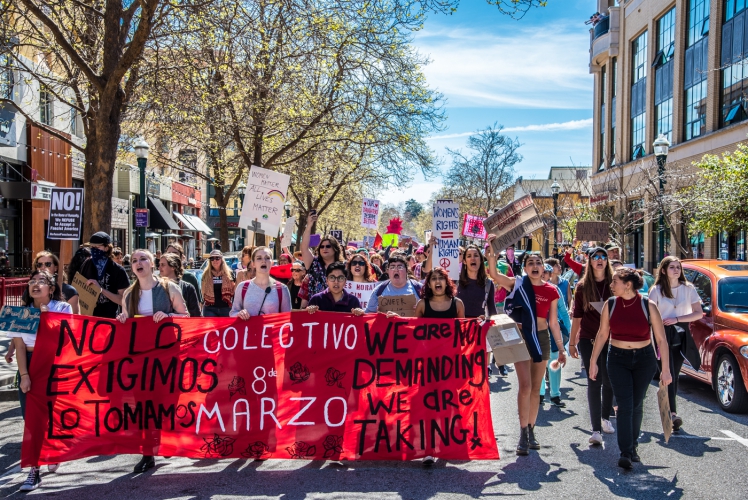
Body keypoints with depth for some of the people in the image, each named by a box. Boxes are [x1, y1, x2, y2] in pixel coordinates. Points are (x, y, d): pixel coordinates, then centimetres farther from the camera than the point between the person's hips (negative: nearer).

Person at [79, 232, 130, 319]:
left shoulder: (119, 271, -11)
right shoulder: (87, 265, 0)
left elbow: (122, 300, -14)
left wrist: (101, 289, -21)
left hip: (108, 318, -3)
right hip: (87, 315, 4)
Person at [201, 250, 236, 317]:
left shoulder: (229, 274, 4)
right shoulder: (206, 274, 6)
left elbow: (234, 291, 7)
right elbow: (203, 291, 14)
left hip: (226, 308, 0)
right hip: (210, 308, 0)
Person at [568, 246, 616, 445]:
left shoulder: (613, 284, 3)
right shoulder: (582, 286, 2)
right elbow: (577, 316, 5)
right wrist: (572, 342, 6)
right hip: (588, 339, -1)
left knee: (609, 381, 9)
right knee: (594, 382, -3)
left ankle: (605, 418, 32)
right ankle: (596, 429, -1)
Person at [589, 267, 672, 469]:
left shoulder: (648, 306, -10)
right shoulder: (610, 304, -5)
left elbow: (661, 339, -7)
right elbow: (602, 334, 4)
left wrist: (665, 369, -11)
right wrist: (593, 361, 5)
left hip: (644, 359, 0)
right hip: (618, 359, 0)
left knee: (637, 405, 10)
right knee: (625, 406, -7)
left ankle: (633, 446, 29)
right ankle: (625, 453, -5)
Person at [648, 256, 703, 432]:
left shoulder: (688, 289, 5)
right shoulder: (657, 290, 0)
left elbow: (699, 313, 2)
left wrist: (676, 319, -9)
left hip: (681, 335, 2)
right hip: (663, 334, -2)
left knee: (674, 375, 6)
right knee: (668, 375, -11)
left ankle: (669, 411, 14)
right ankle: (673, 412, -19)